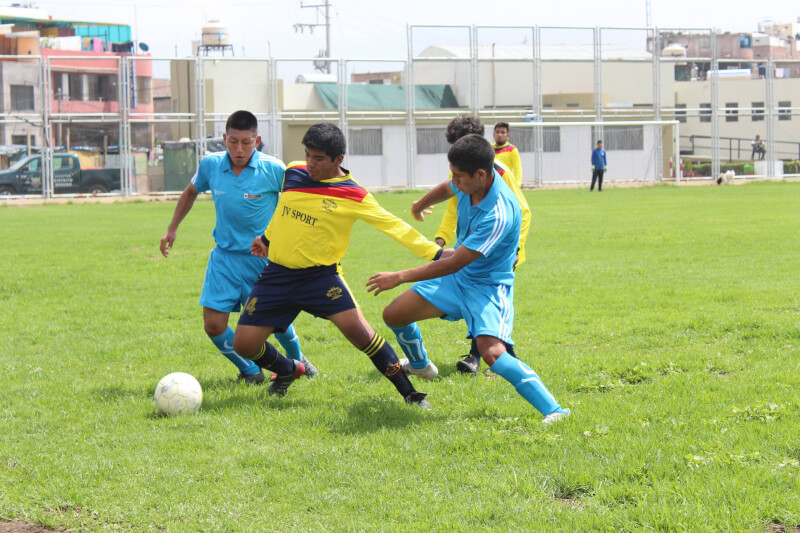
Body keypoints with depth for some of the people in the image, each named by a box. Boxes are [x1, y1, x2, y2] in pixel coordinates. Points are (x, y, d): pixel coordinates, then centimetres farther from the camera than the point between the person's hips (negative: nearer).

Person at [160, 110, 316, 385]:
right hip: (225, 256, 3)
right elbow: (191, 191, 17)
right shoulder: (210, 165, -5)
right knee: (214, 325, -6)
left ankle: (297, 360, 38)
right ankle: (250, 371, 18)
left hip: (264, 258, -3)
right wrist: (173, 227, 16)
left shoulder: (273, 169, -15)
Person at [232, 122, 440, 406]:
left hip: (320, 275, -4)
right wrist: (267, 238, 35)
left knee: (356, 328, -24)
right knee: (244, 343, -2)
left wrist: (435, 254, -13)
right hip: (277, 275, 4)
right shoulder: (292, 173, 3)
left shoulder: (353, 196, -9)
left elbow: (393, 225, -8)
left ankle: (409, 393, -11)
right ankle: (288, 370, 32)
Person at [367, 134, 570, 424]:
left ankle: (554, 410, -28)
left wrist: (399, 277, -25)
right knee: (394, 315, 8)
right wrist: (420, 205, 42)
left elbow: (454, 264, -31)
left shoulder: (499, 213, -35)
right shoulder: (467, 184, -10)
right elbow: (446, 189, 20)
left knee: (492, 352, -31)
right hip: (455, 278, 8)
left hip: (487, 285, -8)